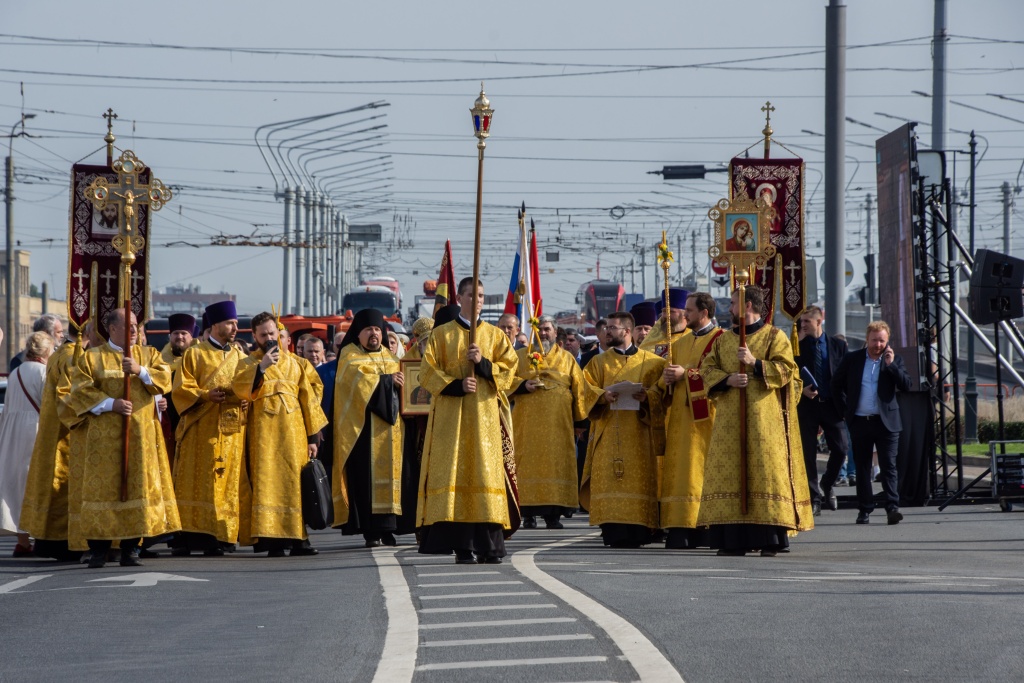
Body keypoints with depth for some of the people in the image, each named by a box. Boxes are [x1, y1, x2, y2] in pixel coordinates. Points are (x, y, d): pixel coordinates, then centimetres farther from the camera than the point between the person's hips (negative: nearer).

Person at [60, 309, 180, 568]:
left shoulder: (149, 354, 13)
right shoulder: (92, 357, 6)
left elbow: (164, 380, -2)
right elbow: (80, 390, -4)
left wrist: (140, 370, -18)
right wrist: (111, 404, -16)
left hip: (141, 436, 2)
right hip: (102, 437, -2)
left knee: (137, 486, -1)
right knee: (101, 486, -5)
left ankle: (129, 551, 4)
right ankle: (98, 551, -1)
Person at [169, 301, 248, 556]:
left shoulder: (239, 358, 16)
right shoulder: (194, 355, 3)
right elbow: (181, 389, -3)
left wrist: (246, 401, -4)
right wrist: (206, 395, -19)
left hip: (232, 431, 4)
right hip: (201, 432, -4)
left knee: (228, 486, 0)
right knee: (196, 484, -6)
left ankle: (218, 538, 1)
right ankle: (185, 538, -4)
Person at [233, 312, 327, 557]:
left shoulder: (296, 363, 14)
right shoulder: (249, 364, 7)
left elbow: (308, 399, 12)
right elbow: (240, 388, -14)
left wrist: (312, 436, 6)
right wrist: (261, 367, -26)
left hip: (293, 433, 3)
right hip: (264, 433, -3)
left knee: (295, 482, 1)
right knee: (268, 483, -10)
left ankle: (298, 538, 5)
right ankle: (272, 541, -14)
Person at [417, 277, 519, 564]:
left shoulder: (496, 336, 13)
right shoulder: (441, 334, 9)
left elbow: (508, 370, 4)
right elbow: (428, 373, 0)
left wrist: (482, 363, -13)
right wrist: (456, 385, -15)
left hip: (485, 415, 1)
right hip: (451, 416, -1)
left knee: (486, 472, -6)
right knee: (455, 473, -8)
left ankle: (489, 548, -6)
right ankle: (462, 547, -8)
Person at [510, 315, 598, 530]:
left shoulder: (566, 358, 14)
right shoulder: (522, 356, 13)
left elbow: (580, 388, 11)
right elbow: (508, 379, 5)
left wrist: (603, 398, -2)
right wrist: (524, 385, -13)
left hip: (557, 423, 1)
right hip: (529, 423, -1)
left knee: (557, 462, -5)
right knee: (529, 463, -7)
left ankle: (553, 514, -5)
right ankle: (529, 514, -6)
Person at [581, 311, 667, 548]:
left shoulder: (650, 362, 10)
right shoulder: (599, 362, 15)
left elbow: (660, 391, 3)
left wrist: (647, 396, -18)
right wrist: (603, 395, -15)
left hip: (638, 434, -1)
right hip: (608, 432, 1)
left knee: (638, 479, -8)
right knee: (609, 480, -10)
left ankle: (636, 533, -7)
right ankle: (614, 534, -12)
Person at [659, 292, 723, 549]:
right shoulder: (681, 343, 20)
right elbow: (668, 374, 21)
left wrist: (686, 374, -15)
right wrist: (667, 378, -2)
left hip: (705, 419, -7)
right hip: (680, 419, 7)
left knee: (702, 471, -10)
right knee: (679, 473, 0)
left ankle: (704, 529, -11)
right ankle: (680, 528, -3)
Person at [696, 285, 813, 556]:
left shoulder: (775, 337, 3)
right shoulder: (723, 340, 18)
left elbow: (786, 370, -6)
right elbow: (707, 369, 10)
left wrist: (755, 363, -17)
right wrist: (727, 379, -10)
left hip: (764, 420, -5)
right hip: (729, 420, 5)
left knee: (766, 472, -9)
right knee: (729, 473, -2)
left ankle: (771, 539, -8)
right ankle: (733, 540, -1)